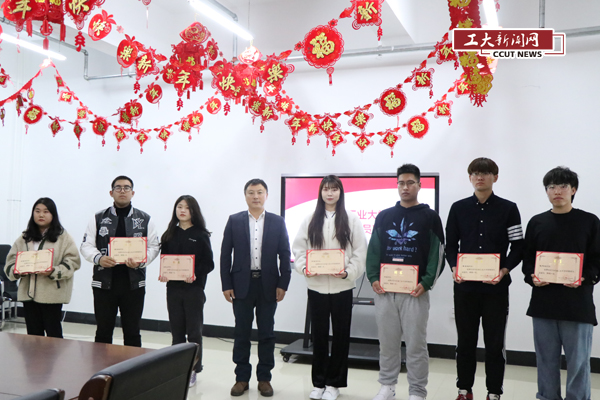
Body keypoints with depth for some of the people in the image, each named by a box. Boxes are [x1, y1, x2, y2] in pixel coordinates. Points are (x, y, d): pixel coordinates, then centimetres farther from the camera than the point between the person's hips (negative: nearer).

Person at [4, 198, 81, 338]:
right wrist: (16, 270, -11)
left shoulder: (63, 237, 0)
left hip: (52, 293, -4)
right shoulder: (24, 238, 13)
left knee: (53, 332, 2)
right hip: (28, 292, 4)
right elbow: (10, 261, 11)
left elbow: (73, 261, -7)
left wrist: (53, 271, -22)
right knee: (33, 333, 11)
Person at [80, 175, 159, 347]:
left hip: (134, 283, 0)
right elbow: (86, 246, 6)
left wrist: (141, 261, -13)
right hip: (104, 283, 0)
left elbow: (153, 247, 6)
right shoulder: (98, 218, 8)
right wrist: (98, 258, -15)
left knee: (132, 332, 7)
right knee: (103, 331, 8)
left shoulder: (145, 219, 8)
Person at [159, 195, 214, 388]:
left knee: (194, 331, 3)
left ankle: (193, 370, 12)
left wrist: (195, 274, -23)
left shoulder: (201, 235, -2)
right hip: (173, 288, 4)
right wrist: (162, 274, -9)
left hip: (194, 289, -4)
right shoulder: (169, 235, 9)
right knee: (177, 330, 11)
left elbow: (209, 263, -5)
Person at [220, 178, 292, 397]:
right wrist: (226, 285, -4)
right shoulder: (234, 221, 2)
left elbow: (284, 254, 2)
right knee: (241, 333, 7)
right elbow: (225, 254, 1)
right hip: (242, 283, 0)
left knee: (267, 333, 8)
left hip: (268, 285, 0)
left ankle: (264, 378, 20)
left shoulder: (278, 222, 3)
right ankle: (242, 377, 20)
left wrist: (283, 284, -4)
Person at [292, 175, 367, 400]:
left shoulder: (352, 220, 0)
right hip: (316, 286, 1)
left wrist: (348, 272, -16)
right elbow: (299, 248, 5)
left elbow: (360, 252, -3)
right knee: (318, 335, 10)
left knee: (340, 335, 7)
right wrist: (304, 268, -12)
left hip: (342, 286, -1)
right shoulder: (310, 220, 6)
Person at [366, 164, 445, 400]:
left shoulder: (430, 217, 3)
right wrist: (373, 278, -3)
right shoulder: (384, 216, 11)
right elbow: (373, 250, 10)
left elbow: (437, 253, -2)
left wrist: (426, 282, -13)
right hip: (384, 290, 3)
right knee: (387, 342, 11)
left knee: (416, 344, 2)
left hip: (415, 291, -3)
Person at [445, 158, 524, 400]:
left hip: (496, 287, -1)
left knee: (495, 343, 6)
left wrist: (504, 271, -15)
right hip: (464, 286, 2)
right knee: (465, 341, 11)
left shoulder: (508, 209, 2)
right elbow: (451, 245, 9)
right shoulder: (458, 208, 7)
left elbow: (518, 247, 1)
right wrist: (454, 268, -8)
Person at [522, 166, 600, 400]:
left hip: (578, 303, -2)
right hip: (543, 302, 3)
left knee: (578, 361, 4)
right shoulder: (536, 223, 9)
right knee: (546, 359, 11)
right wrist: (532, 278, -8)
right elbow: (527, 259, 10)